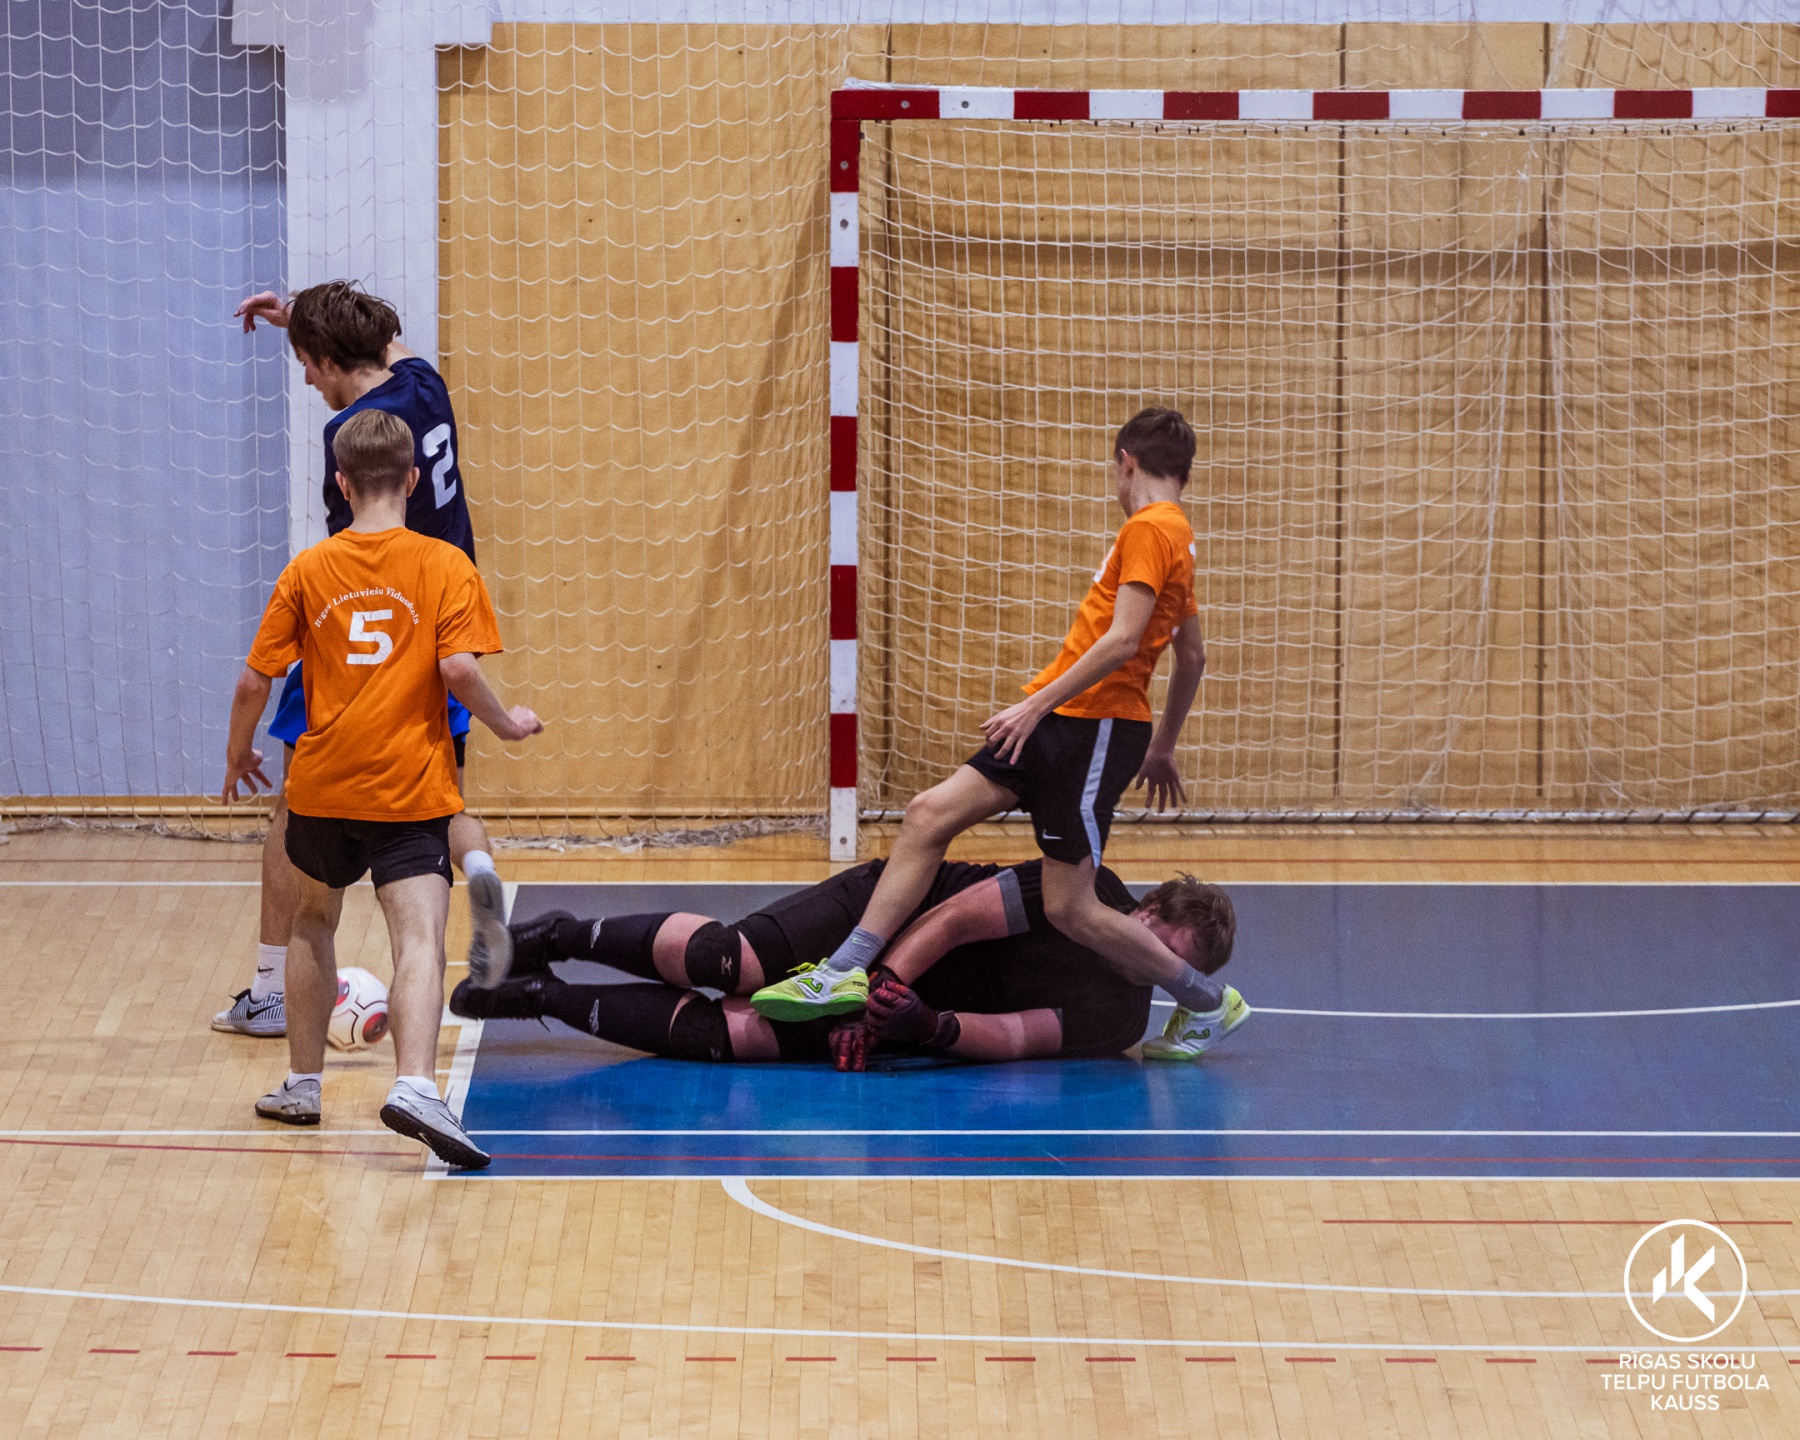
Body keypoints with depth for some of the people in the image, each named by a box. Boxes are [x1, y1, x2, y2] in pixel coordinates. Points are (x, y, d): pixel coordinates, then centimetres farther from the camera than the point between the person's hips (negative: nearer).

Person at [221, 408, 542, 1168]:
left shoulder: (309, 570, 4)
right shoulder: (444, 566, -3)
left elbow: (255, 680, 3)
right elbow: (458, 669, -14)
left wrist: (238, 753, 20)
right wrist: (505, 722, 4)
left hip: (322, 784, 3)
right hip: (410, 791, -3)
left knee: (313, 920, 25)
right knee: (419, 939, -13)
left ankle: (303, 1083, 31)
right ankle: (415, 1086, -35)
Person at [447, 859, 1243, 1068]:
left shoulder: (1119, 1018, -3)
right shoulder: (1087, 889, -17)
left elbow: (1012, 1036, -14)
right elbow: (957, 915, -18)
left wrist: (928, 1025, -33)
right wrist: (875, 990, -28)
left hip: (906, 1002, 3)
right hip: (892, 916, -3)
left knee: (725, 1036, -18)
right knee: (730, 966, -28)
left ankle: (548, 999, -5)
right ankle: (559, 939, -4)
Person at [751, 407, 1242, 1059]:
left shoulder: (1149, 528, -11)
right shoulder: (1174, 537, 19)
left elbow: (1123, 640, -21)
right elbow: (1192, 657, 28)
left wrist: (1038, 704, -20)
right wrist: (1162, 747, 37)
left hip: (1094, 727, -10)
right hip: (1059, 726, 10)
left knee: (1070, 908, -8)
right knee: (929, 815, -1)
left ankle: (1208, 1003, 8)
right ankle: (846, 970, -4)